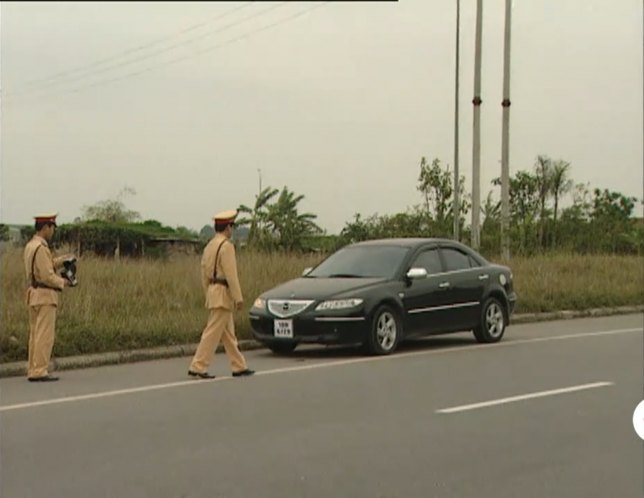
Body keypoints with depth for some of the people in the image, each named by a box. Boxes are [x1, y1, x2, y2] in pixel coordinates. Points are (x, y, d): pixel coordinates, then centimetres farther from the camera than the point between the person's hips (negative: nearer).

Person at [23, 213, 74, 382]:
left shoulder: (30, 246, 13)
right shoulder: (41, 248, -18)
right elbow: (47, 276, -21)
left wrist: (61, 261, 12)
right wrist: (62, 282, -4)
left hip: (34, 293, 10)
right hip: (45, 296, -10)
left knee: (35, 335, 11)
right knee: (45, 335, -7)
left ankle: (33, 371, 12)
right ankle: (39, 372, -8)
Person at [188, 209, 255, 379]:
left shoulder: (210, 246, 13)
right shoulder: (226, 246, -15)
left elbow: (205, 274, 16)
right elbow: (231, 274, -19)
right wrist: (238, 298, -17)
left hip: (213, 292, 10)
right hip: (223, 294, -10)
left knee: (228, 334, 12)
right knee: (213, 333, -7)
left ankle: (239, 366, 18)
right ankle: (198, 367, -7)